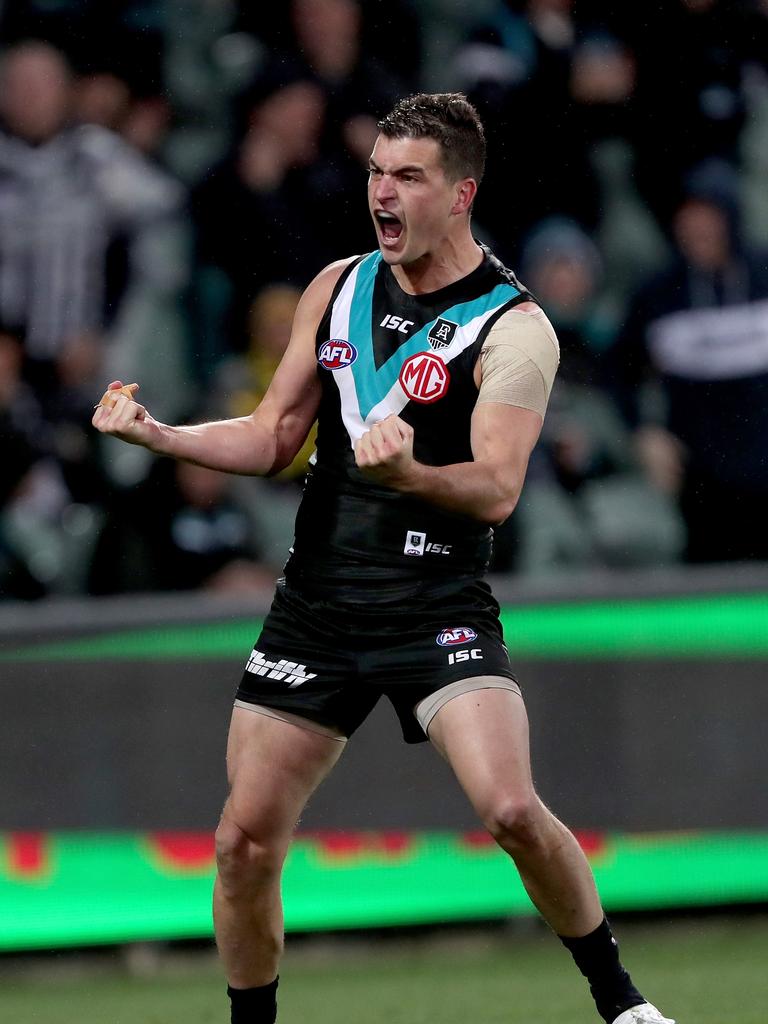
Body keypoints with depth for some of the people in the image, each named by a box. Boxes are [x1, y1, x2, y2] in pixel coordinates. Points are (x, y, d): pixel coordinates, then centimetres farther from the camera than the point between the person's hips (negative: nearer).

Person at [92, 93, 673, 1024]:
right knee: (245, 842, 0)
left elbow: (497, 489, -18)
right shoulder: (338, 289, 8)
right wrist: (160, 435, -2)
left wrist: (406, 471, -38)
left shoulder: (513, 328, -9)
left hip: (439, 612, -5)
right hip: (316, 604, 5)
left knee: (512, 812, -22)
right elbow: (274, 437, 14)